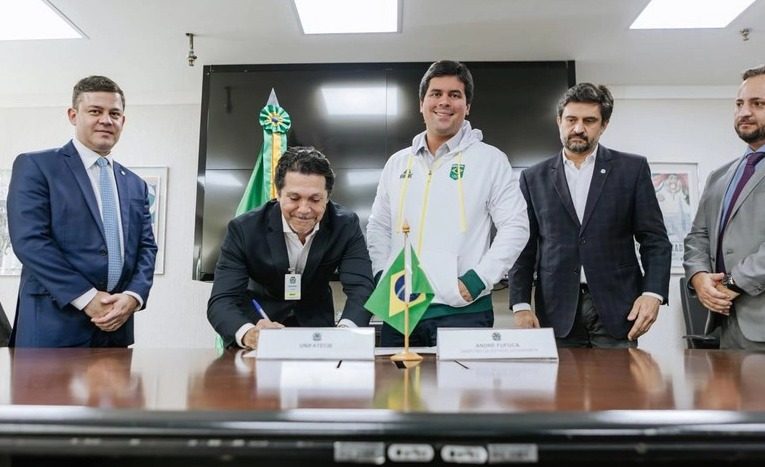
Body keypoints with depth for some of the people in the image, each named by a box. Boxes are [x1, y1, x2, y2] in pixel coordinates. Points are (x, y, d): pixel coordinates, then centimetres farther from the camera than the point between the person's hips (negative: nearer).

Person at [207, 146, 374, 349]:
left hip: (317, 328, 0)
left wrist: (345, 331, -43)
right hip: (258, 323, 1)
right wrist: (248, 333, -46)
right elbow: (221, 301, -24)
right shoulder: (244, 229, -18)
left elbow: (362, 289, -22)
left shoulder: (346, 225, -15)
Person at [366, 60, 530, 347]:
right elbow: (378, 227, 16)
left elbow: (515, 226, -4)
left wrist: (476, 282, -11)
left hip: (464, 310, -3)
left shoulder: (490, 159, 1)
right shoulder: (398, 163, 12)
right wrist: (383, 277, 3)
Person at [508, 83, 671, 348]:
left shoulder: (632, 169, 6)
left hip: (616, 308, 0)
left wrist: (653, 293, -9)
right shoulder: (534, 178, 8)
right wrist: (521, 305, -1)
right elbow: (524, 247, 7)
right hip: (557, 312, 1)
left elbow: (655, 239, 5)